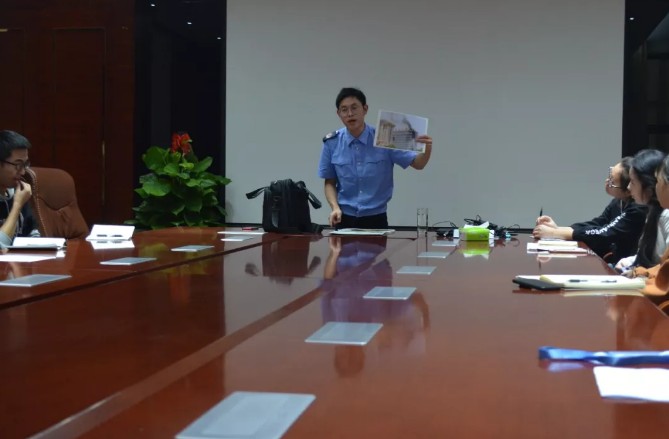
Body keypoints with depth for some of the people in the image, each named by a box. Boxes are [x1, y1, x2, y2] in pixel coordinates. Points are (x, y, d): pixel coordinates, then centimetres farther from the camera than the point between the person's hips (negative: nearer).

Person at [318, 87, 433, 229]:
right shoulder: (332, 143, -4)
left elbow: (417, 164, -8)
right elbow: (330, 182, 4)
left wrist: (427, 150, -29)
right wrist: (335, 208, -13)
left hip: (375, 219, -1)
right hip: (345, 220, 1)